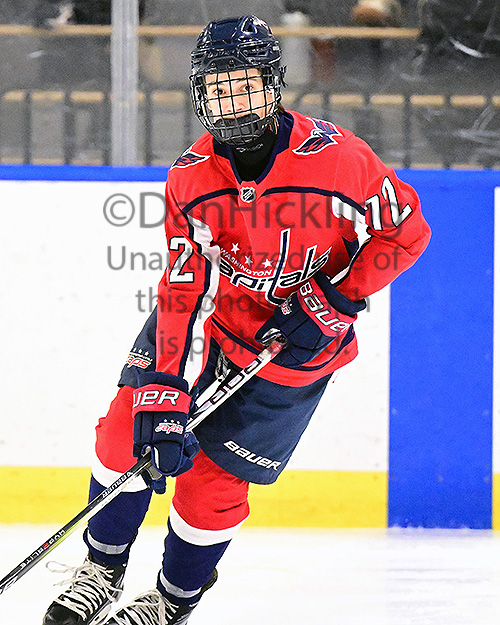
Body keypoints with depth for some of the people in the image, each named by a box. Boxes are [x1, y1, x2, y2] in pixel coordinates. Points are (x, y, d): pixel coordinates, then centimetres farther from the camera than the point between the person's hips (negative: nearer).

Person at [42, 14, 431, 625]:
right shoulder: (191, 176, -16)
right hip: (210, 318, 3)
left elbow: (406, 230, -14)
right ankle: (102, 571, 16)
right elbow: (185, 290, -19)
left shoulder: (332, 156, -26)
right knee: (130, 425, -6)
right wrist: (166, 393, -29)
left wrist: (337, 301, -20)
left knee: (213, 474, -2)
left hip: (299, 343, -3)